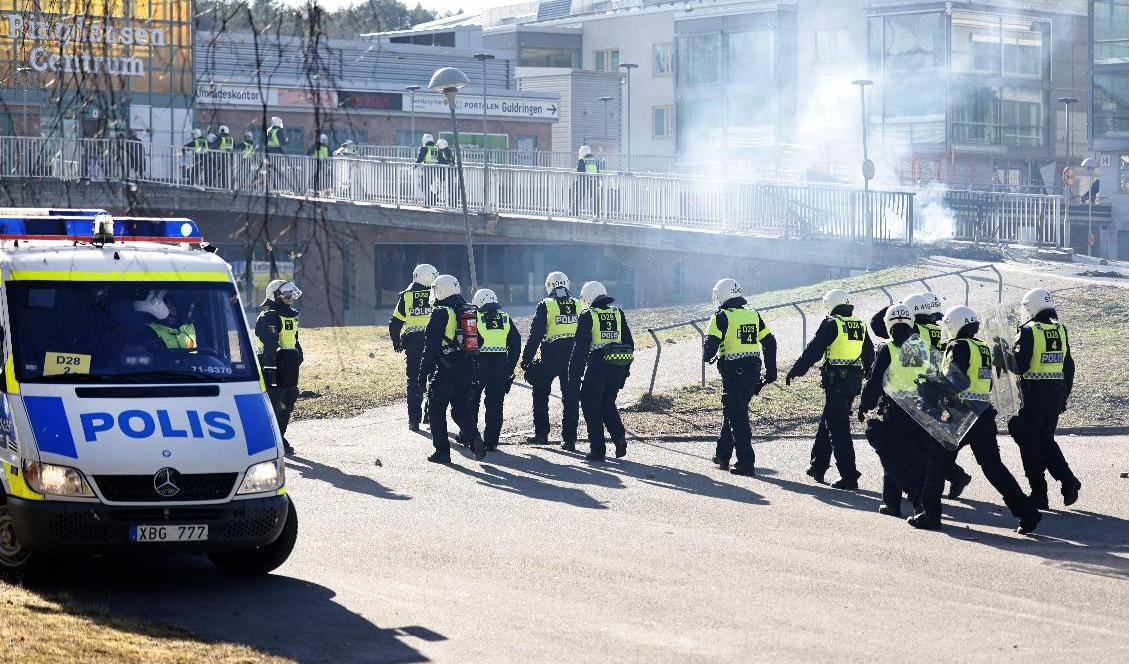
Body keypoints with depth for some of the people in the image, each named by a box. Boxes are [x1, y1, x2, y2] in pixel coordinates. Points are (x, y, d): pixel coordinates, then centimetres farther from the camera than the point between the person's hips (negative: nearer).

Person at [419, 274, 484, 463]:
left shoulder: (440, 313, -12)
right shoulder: (469, 311, 10)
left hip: (445, 370, -6)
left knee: (437, 411, 7)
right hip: (467, 369, 6)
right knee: (461, 409, 16)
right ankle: (475, 438, -7)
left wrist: (424, 370, -9)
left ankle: (442, 451, 6)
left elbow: (432, 345, -14)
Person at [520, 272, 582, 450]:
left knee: (540, 394, 13)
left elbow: (535, 336, -8)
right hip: (574, 358, 3)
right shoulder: (578, 306, 6)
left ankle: (541, 433, 14)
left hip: (551, 357, -3)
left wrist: (526, 360, -3)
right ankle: (569, 439, 5)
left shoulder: (546, 306, -6)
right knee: (571, 397, 7)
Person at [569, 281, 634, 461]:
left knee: (591, 406, 6)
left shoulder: (588, 315, -4)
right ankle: (619, 438, -1)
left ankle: (597, 449, 3)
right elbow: (629, 343, 13)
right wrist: (625, 371, 19)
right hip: (618, 365, 5)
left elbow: (580, 347, -7)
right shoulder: (618, 313, 11)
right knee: (608, 404, 19)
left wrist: (574, 376, -5)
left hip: (597, 365, -5)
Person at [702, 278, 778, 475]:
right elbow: (769, 342, 12)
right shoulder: (753, 315, 11)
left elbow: (711, 343, -14)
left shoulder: (722, 317, -8)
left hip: (733, 372, -7)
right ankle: (723, 455, 30)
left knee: (737, 416, -2)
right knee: (732, 411, 21)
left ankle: (746, 462, -6)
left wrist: (707, 356, 9)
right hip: (753, 371, 7)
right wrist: (771, 370, 18)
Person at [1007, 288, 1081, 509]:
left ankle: (1039, 494, 3)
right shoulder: (1060, 330, 7)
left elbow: (1019, 366, -16)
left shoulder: (1029, 331, -12)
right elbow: (1069, 366, 12)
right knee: (1046, 440, 19)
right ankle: (1068, 481, 3)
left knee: (1029, 443, 4)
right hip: (1057, 392, 6)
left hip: (1034, 394, -6)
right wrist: (1064, 395, 20)